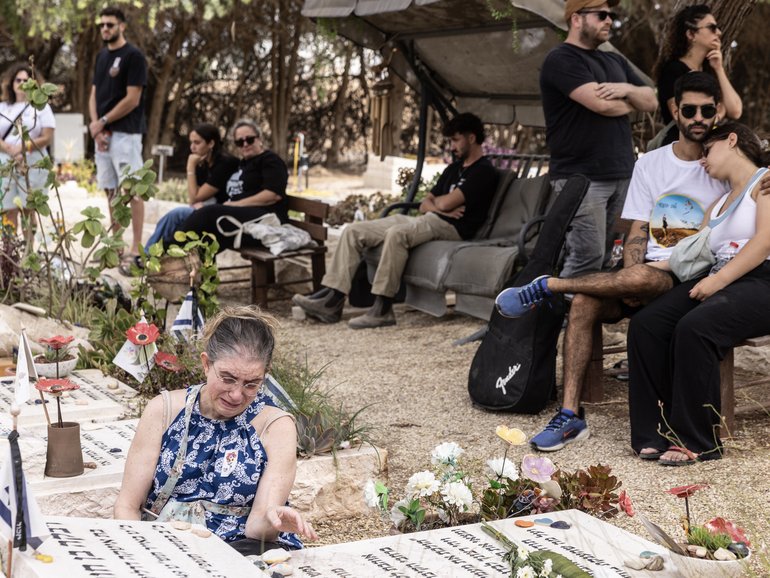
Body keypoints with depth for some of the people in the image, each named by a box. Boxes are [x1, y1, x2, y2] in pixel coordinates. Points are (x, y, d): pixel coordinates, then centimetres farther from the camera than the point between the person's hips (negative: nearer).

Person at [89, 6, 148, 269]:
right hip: (102, 134, 8)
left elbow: (132, 99, -13)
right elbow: (94, 95, 15)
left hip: (125, 134, -8)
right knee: (111, 191, 10)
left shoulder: (133, 56, -8)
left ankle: (136, 248, -4)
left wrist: (102, 122, -8)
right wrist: (95, 126, -2)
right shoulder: (101, 56, 15)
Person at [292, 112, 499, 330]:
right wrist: (438, 207, -2)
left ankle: (383, 309, -36)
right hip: (426, 220, 9)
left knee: (397, 233, -39)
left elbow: (446, 203, -14)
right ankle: (332, 300, -15)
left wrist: (436, 201, 9)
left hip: (450, 226, -9)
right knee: (353, 231, -4)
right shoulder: (454, 168, 26)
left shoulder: (484, 171, -4)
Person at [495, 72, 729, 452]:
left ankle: (549, 286, -16)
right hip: (647, 272, 4)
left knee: (641, 278, -38)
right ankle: (570, 414, -24)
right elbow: (638, 233, 7)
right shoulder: (650, 164, 13)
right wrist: (630, 279, -12)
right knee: (584, 302, -25)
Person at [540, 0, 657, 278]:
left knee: (617, 256, 3)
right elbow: (602, 104, -17)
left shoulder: (615, 61, 21)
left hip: (622, 174, 8)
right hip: (582, 177, -7)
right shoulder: (561, 59, -6)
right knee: (588, 258, -12)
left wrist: (627, 90, -7)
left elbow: (651, 101, 16)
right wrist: (632, 103, 6)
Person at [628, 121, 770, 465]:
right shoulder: (717, 206, 30)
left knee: (694, 328, -34)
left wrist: (718, 280, -19)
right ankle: (656, 433, -16)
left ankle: (697, 442, -24)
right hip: (720, 282, 8)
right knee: (645, 324, -17)